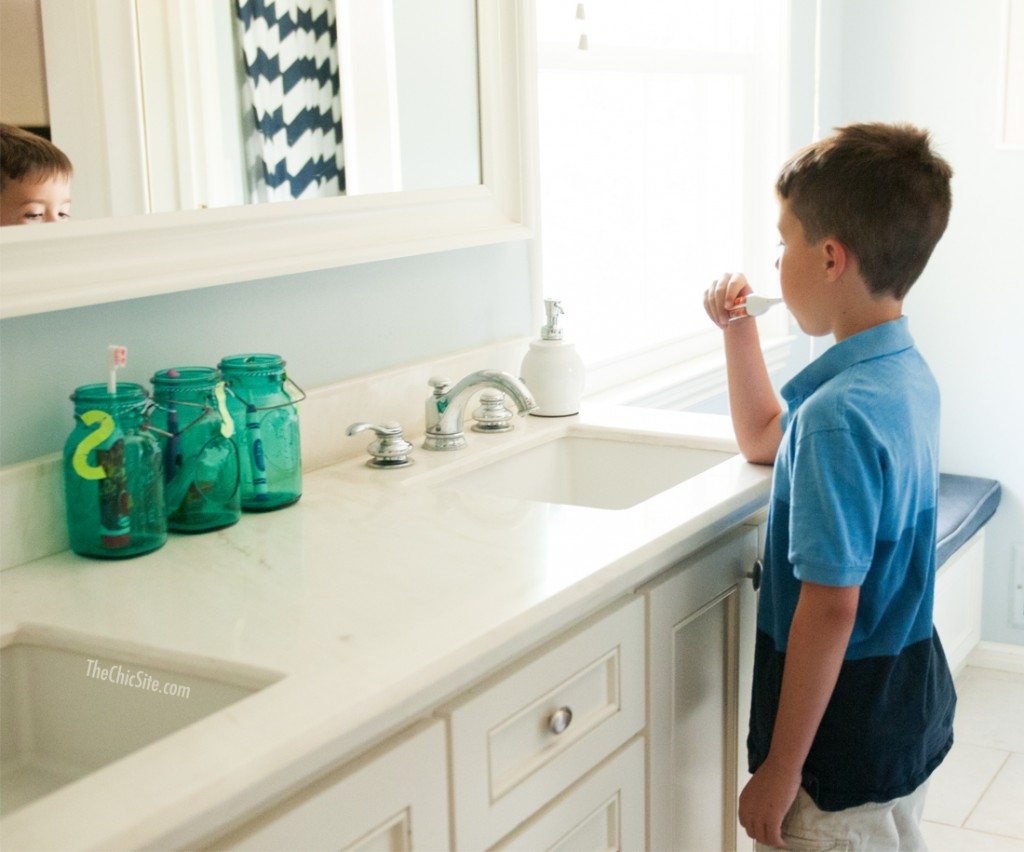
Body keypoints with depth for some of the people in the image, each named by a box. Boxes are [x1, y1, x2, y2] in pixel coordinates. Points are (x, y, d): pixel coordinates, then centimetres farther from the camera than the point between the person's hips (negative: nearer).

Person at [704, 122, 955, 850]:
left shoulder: (839, 414, -27)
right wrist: (740, 333, 9)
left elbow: (831, 606, -26)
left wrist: (780, 768, -20)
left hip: (845, 734, -9)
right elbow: (764, 441, 19)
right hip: (913, 704, 9)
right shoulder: (910, 375, 3)